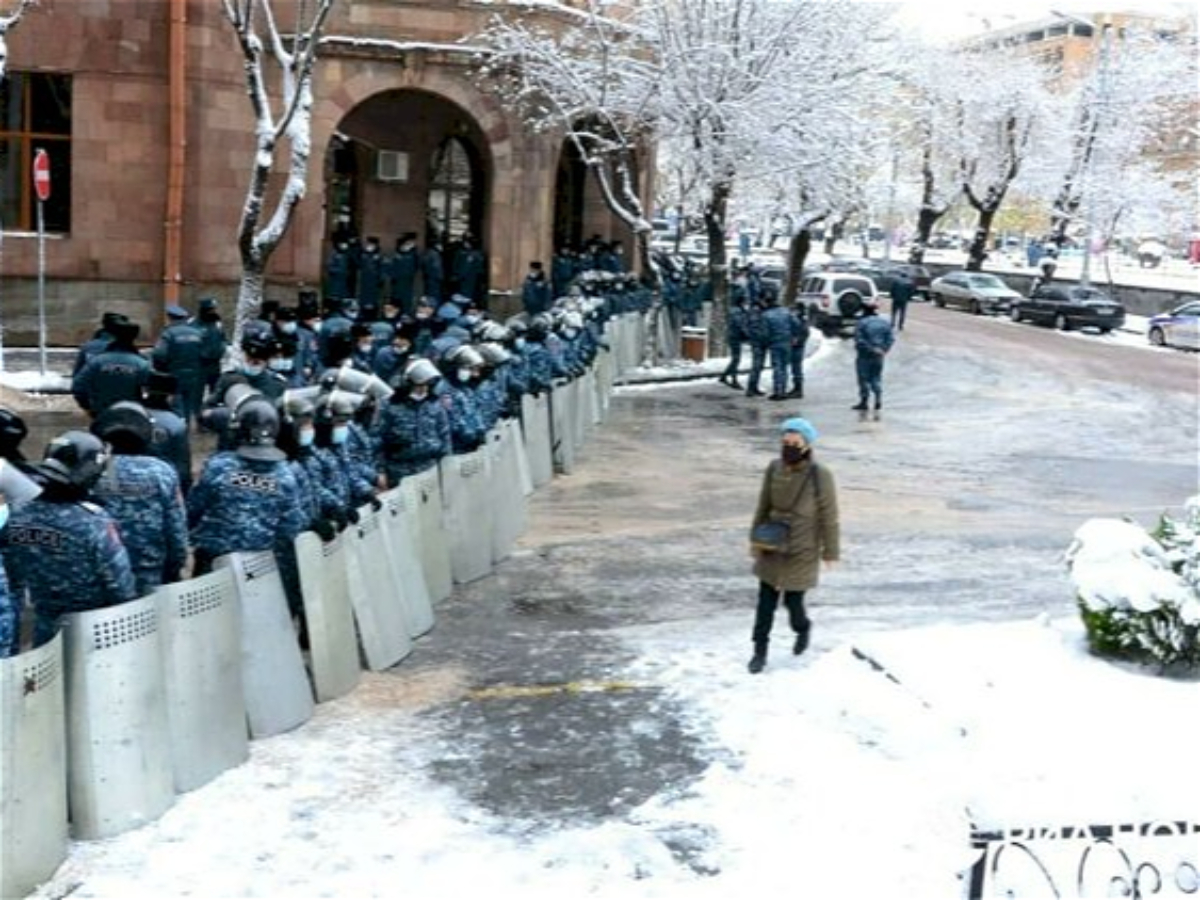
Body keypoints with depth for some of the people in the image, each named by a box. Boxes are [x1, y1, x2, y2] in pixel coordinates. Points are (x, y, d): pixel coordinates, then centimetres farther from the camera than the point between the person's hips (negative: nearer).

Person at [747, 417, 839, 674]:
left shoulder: (820, 476, -18)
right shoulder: (774, 469, -6)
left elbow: (828, 516, -10)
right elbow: (763, 507, 6)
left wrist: (830, 551, -5)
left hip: (802, 552, -3)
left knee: (793, 601, 5)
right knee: (766, 602, 6)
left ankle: (803, 628, 39)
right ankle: (760, 651, 20)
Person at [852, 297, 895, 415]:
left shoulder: (862, 323, -16)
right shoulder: (884, 323, 2)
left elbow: (859, 341, -22)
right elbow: (891, 338, 0)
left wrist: (870, 349, -14)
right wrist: (884, 349, -4)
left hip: (865, 356, -5)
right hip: (878, 356, 5)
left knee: (864, 379, 6)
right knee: (876, 378, 16)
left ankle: (864, 402, 13)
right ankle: (878, 399, 9)